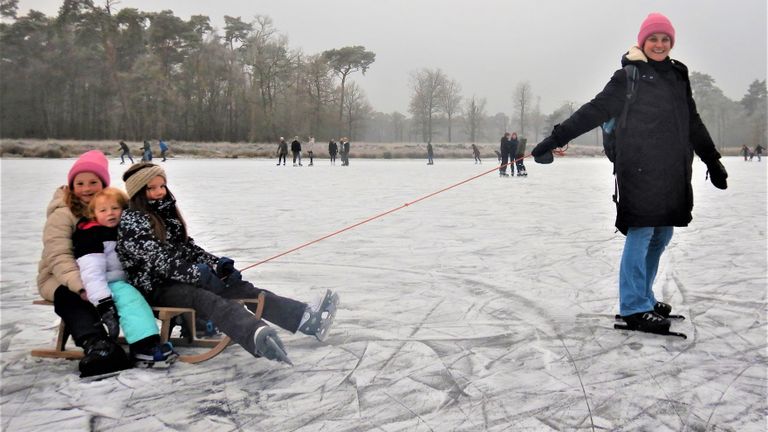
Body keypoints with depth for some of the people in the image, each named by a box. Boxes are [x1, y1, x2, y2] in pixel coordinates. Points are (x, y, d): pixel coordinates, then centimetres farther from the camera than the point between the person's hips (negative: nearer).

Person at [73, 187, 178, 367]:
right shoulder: (90, 234, -9)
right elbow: (91, 271, -20)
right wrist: (103, 302, -30)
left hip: (126, 282, 9)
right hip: (109, 285, -9)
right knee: (131, 300, -34)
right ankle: (143, 348, -44)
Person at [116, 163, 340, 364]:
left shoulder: (166, 211, 15)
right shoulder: (131, 221, -10)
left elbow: (186, 246, 14)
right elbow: (157, 258, -20)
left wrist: (218, 264, -4)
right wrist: (199, 275, -27)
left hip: (182, 278, 8)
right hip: (156, 286, -8)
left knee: (243, 289, -14)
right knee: (210, 300, -37)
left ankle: (305, 317, -33)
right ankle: (259, 338, -69)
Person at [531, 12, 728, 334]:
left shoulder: (678, 76, 18)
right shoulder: (629, 76, 0)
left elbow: (693, 124, 26)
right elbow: (595, 111, -5)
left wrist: (712, 161, 31)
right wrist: (555, 139, -13)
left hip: (673, 172, 7)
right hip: (640, 169, -6)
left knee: (662, 234, 8)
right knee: (641, 233, -8)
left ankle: (643, 296, 21)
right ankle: (634, 307, -2)